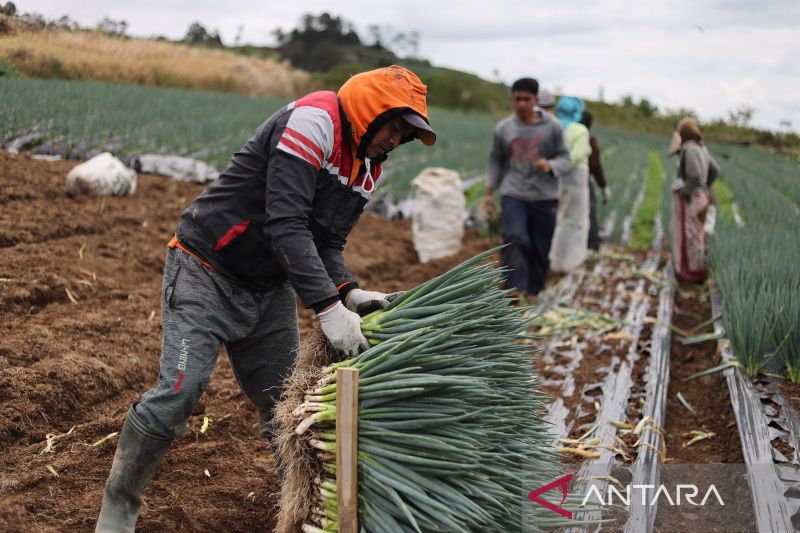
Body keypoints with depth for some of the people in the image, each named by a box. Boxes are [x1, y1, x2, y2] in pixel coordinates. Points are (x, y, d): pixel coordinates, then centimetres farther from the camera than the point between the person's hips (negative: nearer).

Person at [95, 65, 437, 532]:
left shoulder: (368, 170, 7)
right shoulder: (315, 121, -21)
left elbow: (326, 244, 8)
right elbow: (286, 225, -29)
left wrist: (350, 293, -12)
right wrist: (328, 307, -34)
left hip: (270, 289, 8)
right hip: (207, 275, -8)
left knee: (285, 401, 8)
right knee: (180, 389, -13)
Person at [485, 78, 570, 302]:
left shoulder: (552, 126, 0)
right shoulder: (503, 128, 4)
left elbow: (565, 157, 4)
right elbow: (496, 160, 14)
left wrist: (550, 165, -18)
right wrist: (490, 190, 9)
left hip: (545, 197, 0)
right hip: (513, 194, 0)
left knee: (541, 248, 6)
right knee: (514, 238, -21)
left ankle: (533, 291, 21)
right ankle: (516, 288, -25)